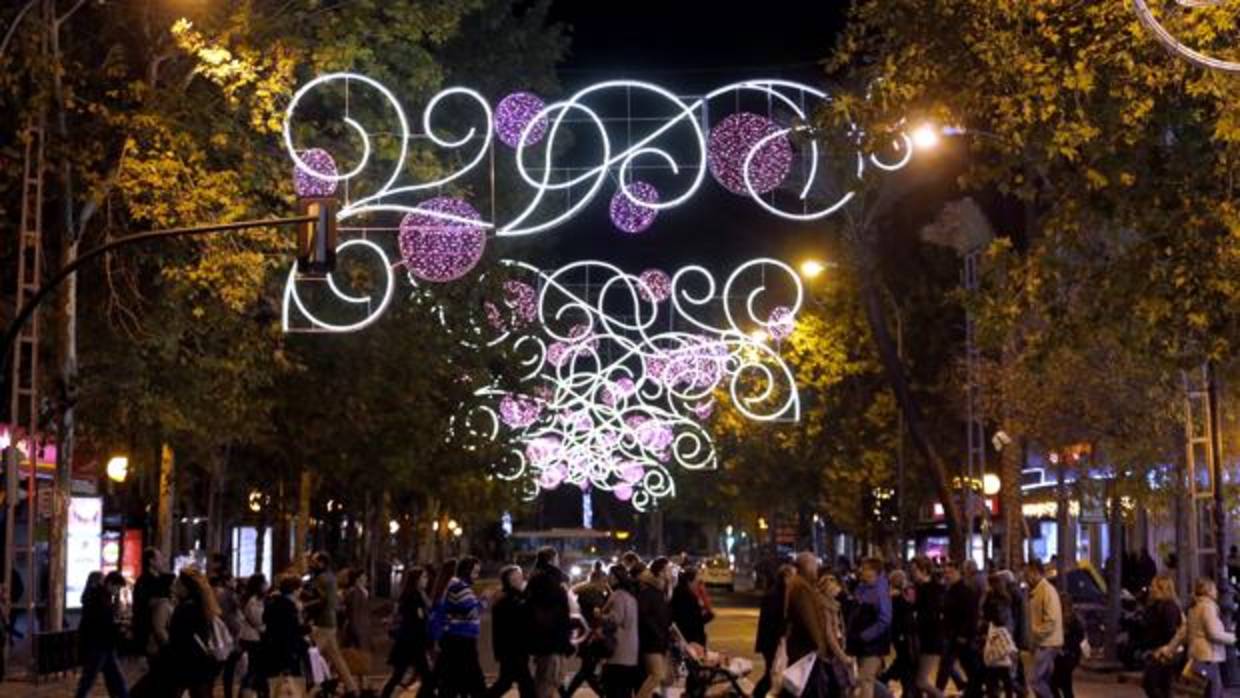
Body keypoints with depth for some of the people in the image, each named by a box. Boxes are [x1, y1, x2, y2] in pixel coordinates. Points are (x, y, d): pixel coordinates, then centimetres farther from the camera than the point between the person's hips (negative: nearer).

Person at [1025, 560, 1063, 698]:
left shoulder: (1047, 590, -15)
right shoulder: (1036, 591, 14)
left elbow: (1051, 620, -22)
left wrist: (1036, 635, -16)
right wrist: (1033, 639, 12)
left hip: (1047, 643, -10)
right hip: (1041, 643, 10)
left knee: (1035, 680, -12)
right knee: (1044, 681, 11)